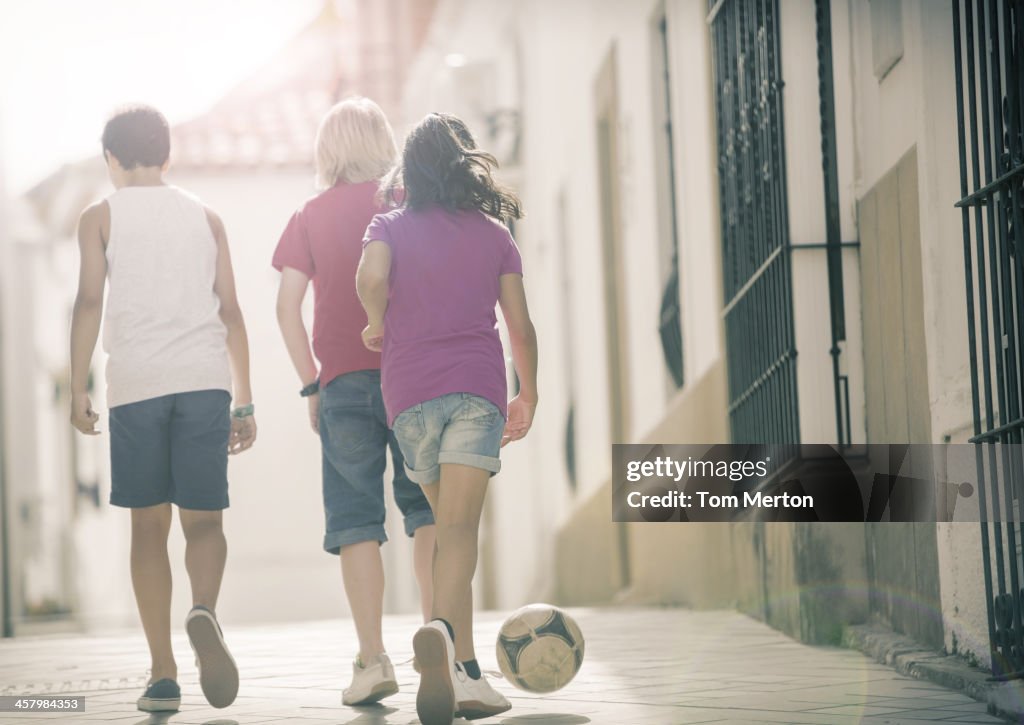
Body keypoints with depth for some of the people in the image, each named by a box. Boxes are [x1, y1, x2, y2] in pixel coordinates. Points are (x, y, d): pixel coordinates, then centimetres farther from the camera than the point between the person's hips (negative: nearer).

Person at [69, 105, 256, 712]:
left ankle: (164, 673, 1)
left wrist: (78, 388, -2)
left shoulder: (101, 217, 10)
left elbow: (90, 301, -2)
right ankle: (204, 611, -30)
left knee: (149, 525, 6)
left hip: (136, 384, -1)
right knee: (203, 519, 3)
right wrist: (244, 401, 15)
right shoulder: (205, 216, 17)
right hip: (205, 378, 1)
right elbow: (230, 311, 13)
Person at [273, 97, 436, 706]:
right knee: (428, 506, 6)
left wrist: (312, 384, 7)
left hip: (345, 381, 0)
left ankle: (373, 658, -5)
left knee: (356, 518, 2)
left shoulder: (311, 217, 9)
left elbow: (288, 308, 1)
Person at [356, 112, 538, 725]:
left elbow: (371, 277, -14)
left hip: (409, 387, 1)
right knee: (461, 528, -11)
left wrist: (378, 324, 5)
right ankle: (443, 631, -39)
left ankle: (466, 669, 15)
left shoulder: (391, 226, 8)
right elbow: (521, 328, 11)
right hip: (478, 385, -1)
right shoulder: (495, 234, 12)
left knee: (449, 524, 14)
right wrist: (528, 395, 23)